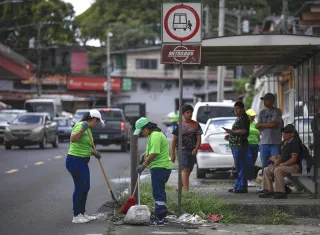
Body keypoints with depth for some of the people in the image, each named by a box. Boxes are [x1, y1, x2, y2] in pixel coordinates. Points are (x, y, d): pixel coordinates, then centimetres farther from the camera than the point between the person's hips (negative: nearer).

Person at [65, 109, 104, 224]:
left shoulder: (88, 129, 14)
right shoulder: (80, 126, -15)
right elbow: (72, 139, -32)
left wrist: (94, 153, 10)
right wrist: (82, 129, -42)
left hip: (82, 162, 10)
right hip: (75, 161, -10)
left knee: (85, 187, 14)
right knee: (80, 187, -6)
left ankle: (82, 214, 23)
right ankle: (76, 216, 0)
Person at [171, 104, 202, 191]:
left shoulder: (196, 124, 9)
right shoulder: (179, 125, -1)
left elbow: (199, 139, 5)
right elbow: (174, 141, 1)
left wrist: (196, 149, -13)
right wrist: (172, 154, -3)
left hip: (192, 151, 5)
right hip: (183, 150, -4)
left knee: (188, 171, 11)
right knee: (185, 169, -15)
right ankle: (186, 190, -20)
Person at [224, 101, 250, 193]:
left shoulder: (244, 118, -10)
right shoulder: (239, 118, 22)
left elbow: (243, 131, -22)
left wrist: (232, 131, -18)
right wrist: (229, 135, 19)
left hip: (240, 145, -11)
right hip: (236, 145, 11)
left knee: (241, 167, -10)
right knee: (239, 167, 13)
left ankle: (242, 187, -9)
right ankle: (238, 186, 17)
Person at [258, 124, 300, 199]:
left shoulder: (295, 142, -11)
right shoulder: (283, 143, 18)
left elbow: (294, 159, -18)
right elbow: (279, 157, 22)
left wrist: (282, 164, -18)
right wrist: (275, 165, 2)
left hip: (294, 166, -10)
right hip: (283, 165, 10)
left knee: (278, 170, -33)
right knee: (267, 170, 2)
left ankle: (281, 192, -33)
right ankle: (268, 190, -3)